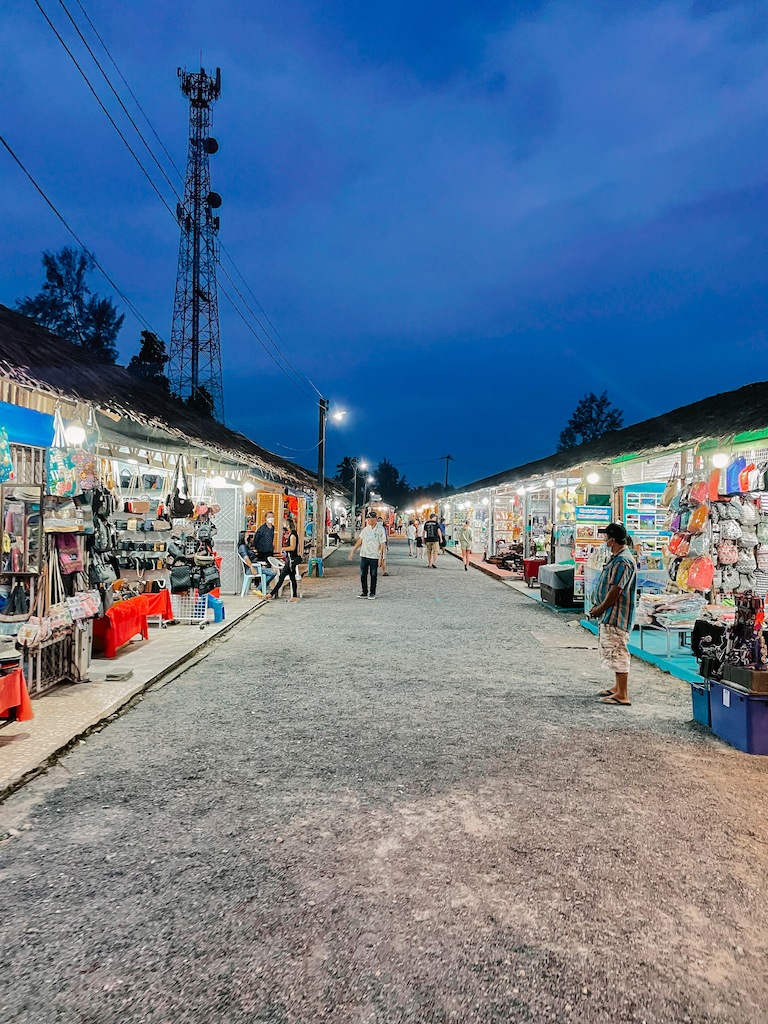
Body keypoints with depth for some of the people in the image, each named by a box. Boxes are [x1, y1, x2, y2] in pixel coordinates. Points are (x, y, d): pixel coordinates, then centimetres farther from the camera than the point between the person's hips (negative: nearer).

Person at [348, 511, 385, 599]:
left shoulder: (380, 529, -6)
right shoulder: (366, 528, 8)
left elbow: (382, 544, -7)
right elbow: (360, 540, 15)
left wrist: (381, 557, -13)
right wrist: (352, 551, 13)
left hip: (374, 556, -4)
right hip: (364, 555, 4)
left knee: (373, 575, 2)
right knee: (363, 574, 4)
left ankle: (372, 593, 10)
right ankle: (364, 592, 15)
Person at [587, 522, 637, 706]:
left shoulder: (623, 561, -21)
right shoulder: (616, 558, 14)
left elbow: (616, 590, -23)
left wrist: (600, 609, -13)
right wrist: (597, 606, 12)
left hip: (616, 615, -11)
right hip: (610, 615, 11)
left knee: (617, 652, -7)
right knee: (612, 652, 20)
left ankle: (622, 696, -1)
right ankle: (618, 687, 33)